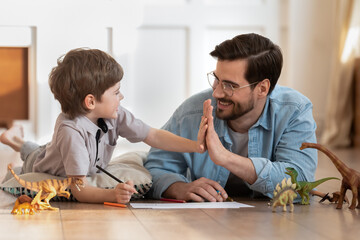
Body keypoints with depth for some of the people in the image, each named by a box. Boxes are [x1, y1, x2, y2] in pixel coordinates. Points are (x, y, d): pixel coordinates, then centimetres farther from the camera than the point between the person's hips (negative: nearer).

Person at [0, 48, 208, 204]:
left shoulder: (114, 115, -30)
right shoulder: (72, 131, -48)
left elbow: (153, 136, -27)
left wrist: (195, 145, -39)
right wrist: (111, 195, -69)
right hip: (41, 172, -6)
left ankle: (18, 141, 52)